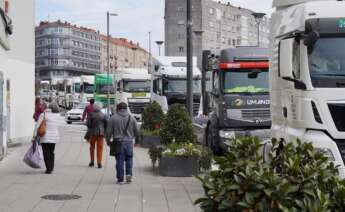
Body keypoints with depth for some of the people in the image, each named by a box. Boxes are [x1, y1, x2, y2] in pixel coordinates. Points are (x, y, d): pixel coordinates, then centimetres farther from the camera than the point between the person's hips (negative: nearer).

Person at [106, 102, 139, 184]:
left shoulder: (113, 118, -2)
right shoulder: (132, 118, 4)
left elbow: (109, 131, -1)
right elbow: (137, 132, 9)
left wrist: (108, 141, 14)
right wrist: (136, 138, 27)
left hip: (118, 142, -1)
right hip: (129, 142, 1)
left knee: (120, 161, 2)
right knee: (129, 159, 16)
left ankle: (120, 179, 5)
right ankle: (129, 174, 1)